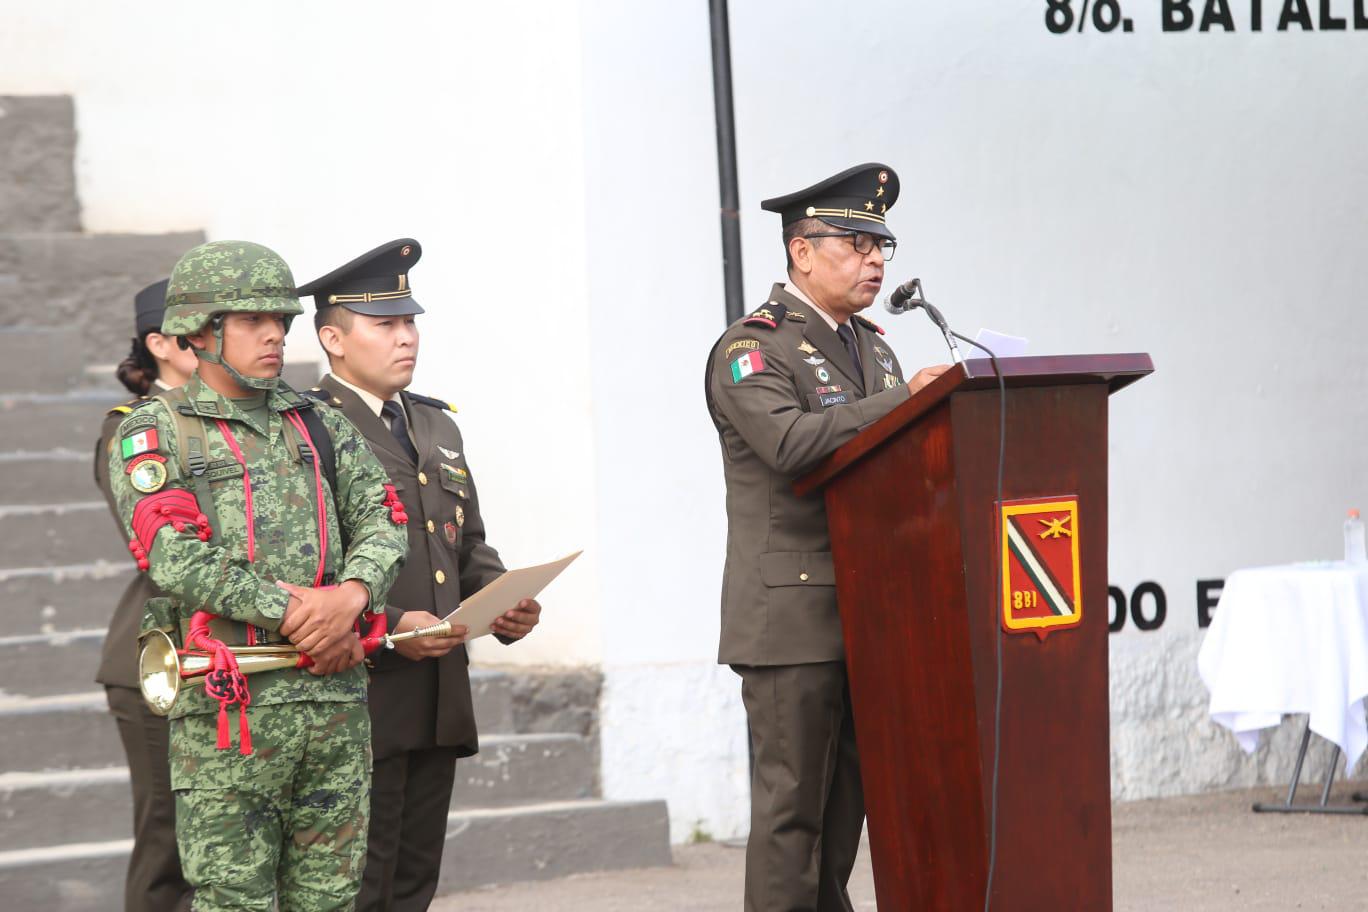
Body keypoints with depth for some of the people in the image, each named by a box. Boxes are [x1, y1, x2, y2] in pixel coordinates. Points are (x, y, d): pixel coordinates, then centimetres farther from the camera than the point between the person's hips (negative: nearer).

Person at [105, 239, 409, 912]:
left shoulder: (322, 427, 17)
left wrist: (352, 595, -15)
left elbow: (382, 522, 7)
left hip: (337, 702, 5)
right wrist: (297, 616, -15)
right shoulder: (151, 434, 1)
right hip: (229, 706, -5)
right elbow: (178, 560, -11)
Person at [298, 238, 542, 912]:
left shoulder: (437, 425, 20)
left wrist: (504, 605, 4)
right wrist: (385, 627, -23)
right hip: (359, 697, -8)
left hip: (440, 700, 8)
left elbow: (469, 547, 24)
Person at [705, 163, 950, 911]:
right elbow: (790, 442, -25)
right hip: (794, 617, -8)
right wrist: (902, 399, -27)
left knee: (847, 797, 9)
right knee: (792, 801, -6)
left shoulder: (871, 345, 20)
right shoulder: (751, 349, -7)